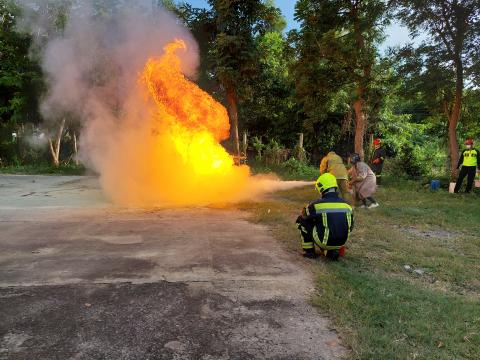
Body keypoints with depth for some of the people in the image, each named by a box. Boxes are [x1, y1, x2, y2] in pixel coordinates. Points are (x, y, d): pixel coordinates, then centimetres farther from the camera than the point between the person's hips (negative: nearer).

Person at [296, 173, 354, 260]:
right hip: (341, 242, 5)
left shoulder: (316, 205, -14)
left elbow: (305, 216, 6)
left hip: (325, 241, -5)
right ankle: (332, 251, 13)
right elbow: (350, 227, 12)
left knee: (301, 220, 11)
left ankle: (309, 251, 15)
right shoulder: (346, 204, 1)